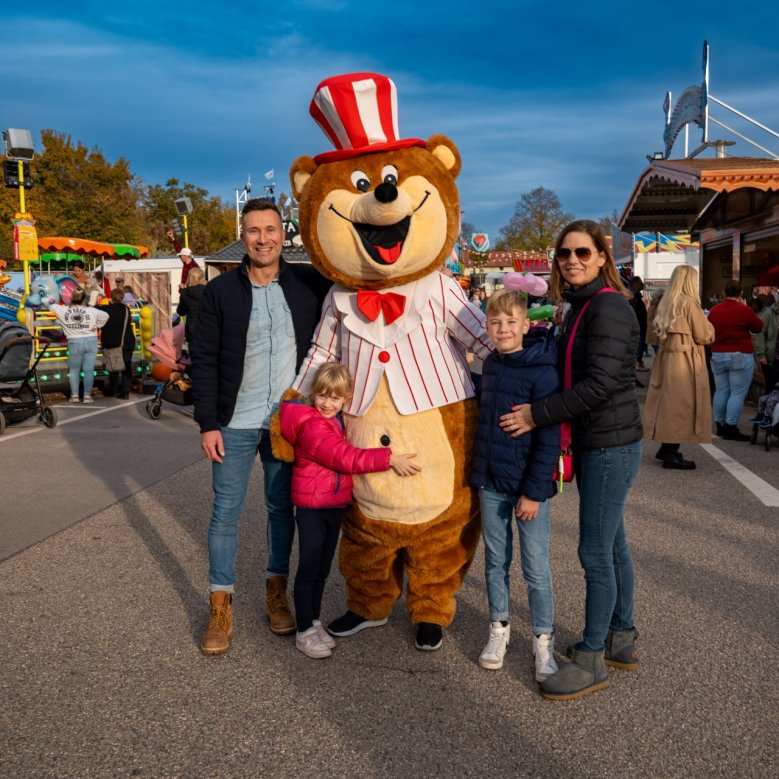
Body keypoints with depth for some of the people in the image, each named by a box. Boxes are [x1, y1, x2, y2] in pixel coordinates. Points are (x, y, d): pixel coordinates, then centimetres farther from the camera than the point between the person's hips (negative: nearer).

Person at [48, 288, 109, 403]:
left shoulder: (63, 310, -1)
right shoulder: (90, 310, -3)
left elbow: (52, 306, 16)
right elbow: (105, 316, 4)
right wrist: (96, 326, 11)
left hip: (74, 343, 0)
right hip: (91, 341, 0)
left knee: (74, 370, 13)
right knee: (89, 370, 2)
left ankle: (74, 395, 8)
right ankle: (87, 396, 1)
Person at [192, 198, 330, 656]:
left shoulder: (309, 283, 0)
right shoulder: (220, 291, -3)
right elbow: (204, 361, -2)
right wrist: (208, 423, -7)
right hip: (235, 424, -1)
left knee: (283, 507, 12)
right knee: (226, 511, 3)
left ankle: (277, 590, 28)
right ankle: (221, 605, 17)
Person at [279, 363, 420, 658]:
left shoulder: (340, 421, 9)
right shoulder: (312, 426, -20)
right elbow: (343, 457, -29)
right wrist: (388, 459, -32)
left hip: (335, 505, 8)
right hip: (311, 507, -8)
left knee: (322, 569, 16)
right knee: (308, 569, 1)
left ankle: (314, 620, 30)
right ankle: (304, 631, 12)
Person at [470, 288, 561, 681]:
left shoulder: (543, 372, -15)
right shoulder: (490, 365, 5)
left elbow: (550, 438, -15)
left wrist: (534, 491, -16)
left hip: (527, 486, -6)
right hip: (490, 483, 6)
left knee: (536, 567, 4)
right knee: (496, 560, 15)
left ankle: (543, 639, 21)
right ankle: (499, 629, 31)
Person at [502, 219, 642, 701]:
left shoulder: (609, 307, -16)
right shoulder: (583, 306, 14)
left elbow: (601, 384, -23)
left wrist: (538, 414, -18)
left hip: (612, 445, -10)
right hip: (597, 444, 10)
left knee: (596, 551, -2)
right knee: (612, 545, 17)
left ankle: (592, 660, 11)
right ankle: (622, 641, 31)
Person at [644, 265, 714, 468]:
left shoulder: (666, 302, 10)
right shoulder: (689, 302, -13)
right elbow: (704, 336, -12)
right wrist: (708, 326, 8)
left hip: (667, 358, 8)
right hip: (685, 361, -8)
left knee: (669, 402, 14)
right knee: (682, 405, -2)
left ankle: (666, 448, 22)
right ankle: (671, 454, 0)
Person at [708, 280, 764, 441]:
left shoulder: (714, 311, 3)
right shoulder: (744, 310, -13)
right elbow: (758, 327, 2)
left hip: (717, 356, 6)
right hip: (740, 356, -6)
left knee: (721, 391, 12)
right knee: (738, 393, -2)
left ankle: (720, 426, 18)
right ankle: (731, 428, -5)